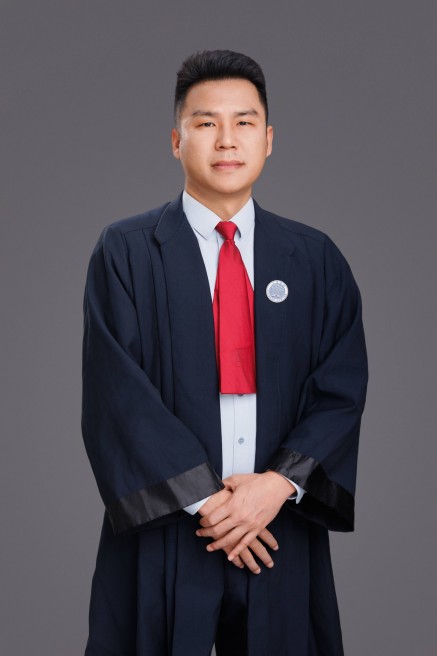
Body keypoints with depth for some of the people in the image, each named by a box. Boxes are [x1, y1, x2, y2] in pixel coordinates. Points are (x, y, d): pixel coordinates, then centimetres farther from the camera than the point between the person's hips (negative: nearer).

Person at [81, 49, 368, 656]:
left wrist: (280, 483, -14)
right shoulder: (125, 252, -2)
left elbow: (342, 390, 0)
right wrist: (202, 499, -12)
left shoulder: (317, 259, 5)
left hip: (284, 524, 2)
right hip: (163, 530, -2)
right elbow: (117, 392, -8)